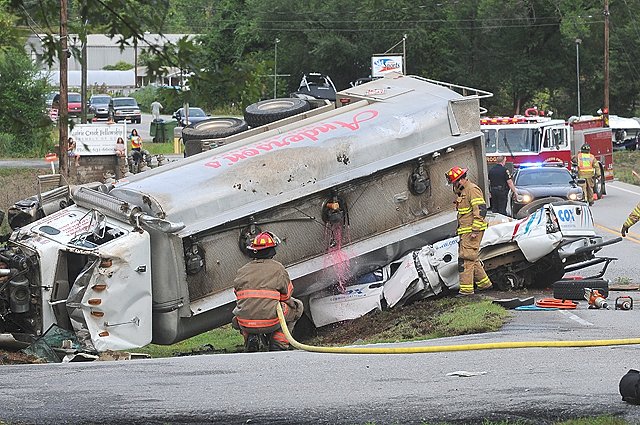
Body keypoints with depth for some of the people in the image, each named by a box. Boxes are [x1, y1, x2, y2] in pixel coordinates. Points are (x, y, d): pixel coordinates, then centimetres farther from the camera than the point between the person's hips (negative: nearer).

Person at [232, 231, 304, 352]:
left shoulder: (242, 271, 11)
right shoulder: (278, 269, 3)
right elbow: (286, 297, 13)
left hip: (245, 324, 3)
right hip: (270, 322, -3)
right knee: (297, 307, 23)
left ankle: (250, 338, 11)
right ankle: (278, 343, 10)